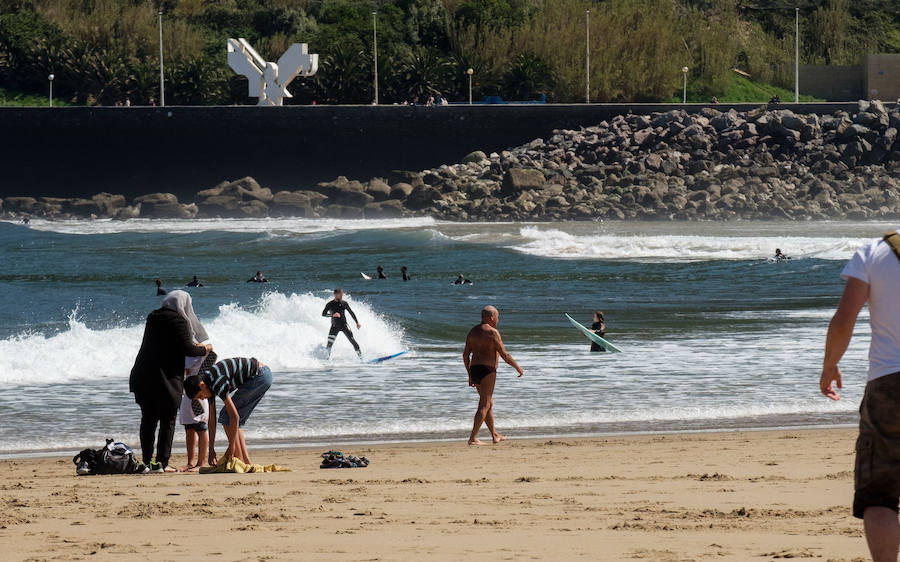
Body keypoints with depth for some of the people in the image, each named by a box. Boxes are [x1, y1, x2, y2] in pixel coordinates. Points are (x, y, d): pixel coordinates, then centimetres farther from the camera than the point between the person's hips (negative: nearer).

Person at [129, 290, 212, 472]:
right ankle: (161, 462, -3)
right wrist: (205, 349, 6)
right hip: (168, 378, -6)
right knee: (168, 421, 1)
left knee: (148, 419, 13)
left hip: (144, 376, 6)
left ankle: (147, 461, 13)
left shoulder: (152, 317, 10)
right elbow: (187, 349, -14)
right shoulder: (178, 321, -10)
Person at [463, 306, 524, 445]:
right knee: (484, 405, -8)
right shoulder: (492, 332, -10)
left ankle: (495, 435, 30)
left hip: (474, 370, 8)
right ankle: (473, 438, -15)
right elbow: (504, 354, -11)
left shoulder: (473, 332, 13)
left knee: (489, 403, 20)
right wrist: (517, 367, 2)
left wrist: (470, 375, 21)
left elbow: (465, 355, 15)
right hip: (487, 370, -8)